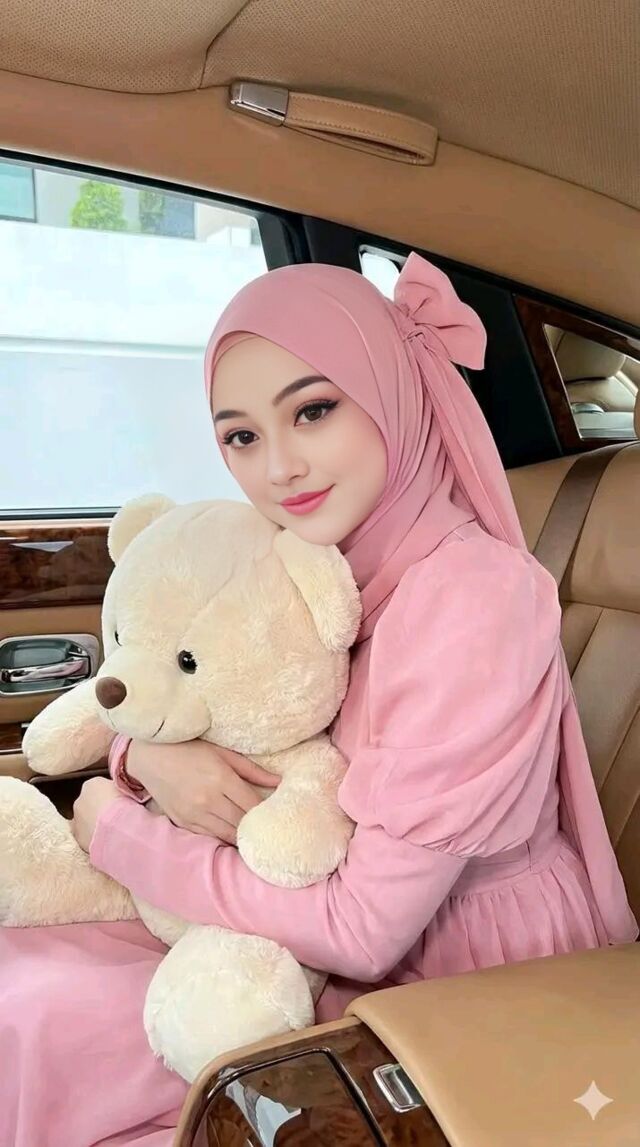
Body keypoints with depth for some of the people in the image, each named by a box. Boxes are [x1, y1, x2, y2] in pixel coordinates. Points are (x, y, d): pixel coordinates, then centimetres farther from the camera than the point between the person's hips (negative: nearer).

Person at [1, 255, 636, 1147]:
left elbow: (363, 930, -25)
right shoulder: (301, 564, -4)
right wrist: (150, 754, -19)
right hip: (366, 945, 6)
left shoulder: (474, 599, -27)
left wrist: (118, 833, -15)